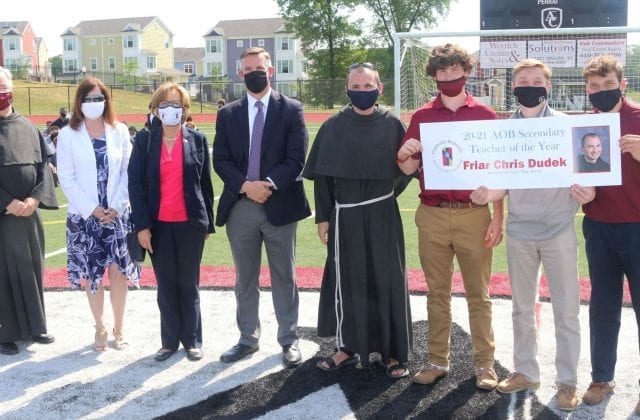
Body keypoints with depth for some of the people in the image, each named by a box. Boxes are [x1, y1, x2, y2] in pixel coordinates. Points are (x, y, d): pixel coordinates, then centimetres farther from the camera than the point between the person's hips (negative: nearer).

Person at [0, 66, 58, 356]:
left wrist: (35, 198, -10)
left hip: (28, 212, 5)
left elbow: (43, 165, 5)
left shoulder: (28, 127, 9)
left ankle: (34, 326, 23)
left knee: (32, 269, 11)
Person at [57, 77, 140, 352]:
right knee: (92, 275, 6)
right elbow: (66, 178, -4)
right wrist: (91, 208, -11)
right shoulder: (67, 135, -1)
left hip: (118, 214, 1)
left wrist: (116, 206, -8)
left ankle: (119, 328, 17)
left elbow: (128, 172, 2)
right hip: (84, 216, -1)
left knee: (119, 272, 2)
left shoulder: (119, 131, 3)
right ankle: (100, 329, 20)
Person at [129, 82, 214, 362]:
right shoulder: (144, 140, 2)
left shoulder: (197, 139, 4)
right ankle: (170, 341, 17)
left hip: (190, 223, 0)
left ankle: (192, 340, 18)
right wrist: (141, 225, -8)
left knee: (189, 284, 7)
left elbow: (206, 182, 6)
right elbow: (135, 183, -1)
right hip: (158, 224, 0)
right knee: (166, 286, 7)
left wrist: (208, 222, 5)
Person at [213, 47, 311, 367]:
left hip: (280, 205, -2)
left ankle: (289, 339, 18)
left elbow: (296, 158, -6)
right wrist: (246, 185, -14)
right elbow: (221, 160, 2)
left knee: (284, 277, 6)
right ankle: (248, 338, 24)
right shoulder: (227, 114, 9)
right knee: (245, 278, 12)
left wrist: (269, 184, -18)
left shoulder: (291, 110, 2)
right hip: (240, 206, 3)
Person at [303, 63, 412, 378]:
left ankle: (393, 352, 17)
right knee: (347, 282, 10)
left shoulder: (392, 124, -2)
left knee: (388, 282, 5)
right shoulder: (333, 127, 1)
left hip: (382, 217, -1)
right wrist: (323, 217, 0)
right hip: (344, 216, 1)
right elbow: (322, 175, 3)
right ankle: (348, 346, 24)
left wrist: (384, 195, 1)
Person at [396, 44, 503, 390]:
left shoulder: (485, 115, 3)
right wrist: (404, 156, -16)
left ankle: (484, 363, 12)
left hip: (474, 215, -2)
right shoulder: (421, 117, 7)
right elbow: (409, 170, 7)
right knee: (437, 292, 9)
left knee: (478, 293, 4)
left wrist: (498, 218, -3)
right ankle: (437, 360, 18)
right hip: (432, 215, 2)